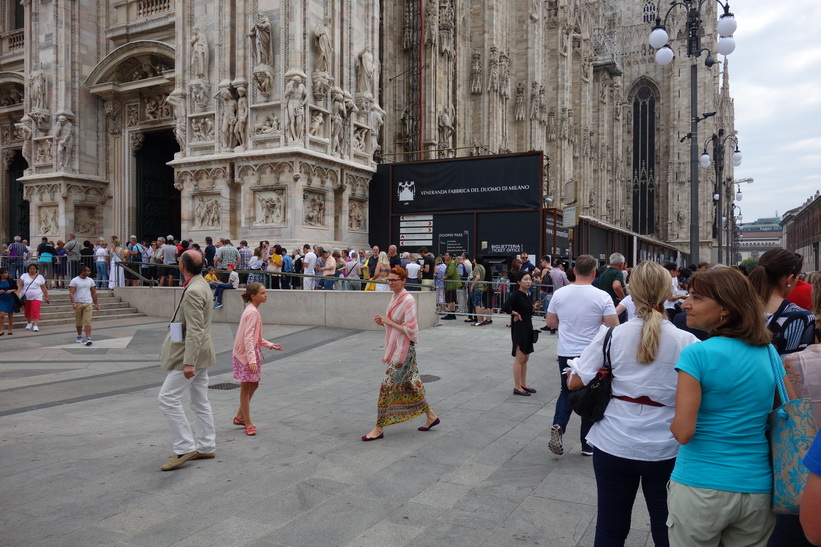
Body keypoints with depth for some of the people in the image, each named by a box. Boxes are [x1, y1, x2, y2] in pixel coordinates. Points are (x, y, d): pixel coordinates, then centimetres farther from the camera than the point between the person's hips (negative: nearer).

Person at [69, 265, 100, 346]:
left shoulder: (90, 280, 8)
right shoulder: (74, 281, -3)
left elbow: (93, 293, 14)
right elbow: (71, 293, -10)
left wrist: (96, 304, 12)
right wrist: (73, 303, -23)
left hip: (88, 304, 1)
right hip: (78, 304, -1)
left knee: (87, 322, -9)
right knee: (78, 322, 11)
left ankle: (88, 339, -15)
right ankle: (79, 337, 30)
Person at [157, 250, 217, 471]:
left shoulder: (193, 292, -21)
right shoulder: (201, 285, 11)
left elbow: (194, 331, -25)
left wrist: (189, 362, -27)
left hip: (192, 353, -10)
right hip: (199, 353, 10)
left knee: (168, 398, -6)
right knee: (200, 402, 14)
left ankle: (185, 448, -2)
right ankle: (206, 447, 21)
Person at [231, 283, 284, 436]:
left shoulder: (253, 311, 11)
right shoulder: (252, 312, -19)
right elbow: (248, 338, -25)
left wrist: (270, 345, 15)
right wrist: (252, 360, -30)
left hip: (252, 354, 10)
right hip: (245, 354, -10)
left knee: (253, 385, 17)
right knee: (246, 388, 1)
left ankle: (240, 417, 30)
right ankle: (248, 424, 12)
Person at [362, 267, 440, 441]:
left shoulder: (408, 300, -19)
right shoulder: (395, 297, 8)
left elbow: (410, 329, -22)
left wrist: (390, 322, -18)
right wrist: (383, 322, 1)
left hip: (404, 350, -10)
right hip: (395, 348, 10)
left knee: (388, 386, -5)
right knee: (407, 384, 17)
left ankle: (379, 428, 6)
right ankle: (431, 416, 31)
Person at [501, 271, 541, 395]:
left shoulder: (526, 296, 10)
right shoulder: (516, 295, -16)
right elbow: (505, 307, -30)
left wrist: (534, 307, 3)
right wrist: (515, 314, -17)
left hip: (527, 328, 9)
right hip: (519, 328, -9)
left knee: (525, 359, 15)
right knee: (519, 359, -3)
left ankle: (523, 385, 25)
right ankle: (517, 387, 5)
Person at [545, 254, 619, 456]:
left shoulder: (559, 294, -3)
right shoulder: (602, 297, -13)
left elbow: (551, 322, 7)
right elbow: (614, 327, -12)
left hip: (565, 354, 3)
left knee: (567, 392, 21)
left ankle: (558, 425, -4)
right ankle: (587, 445, 20)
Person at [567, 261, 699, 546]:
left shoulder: (611, 336, -10)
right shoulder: (686, 342, -10)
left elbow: (573, 382, -6)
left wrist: (577, 359, 12)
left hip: (614, 446, 0)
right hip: (665, 449, 0)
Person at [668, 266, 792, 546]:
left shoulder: (697, 354, -17)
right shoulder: (769, 353, 1)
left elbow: (683, 432, -20)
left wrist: (673, 422, 1)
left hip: (699, 487, -5)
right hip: (757, 488, 5)